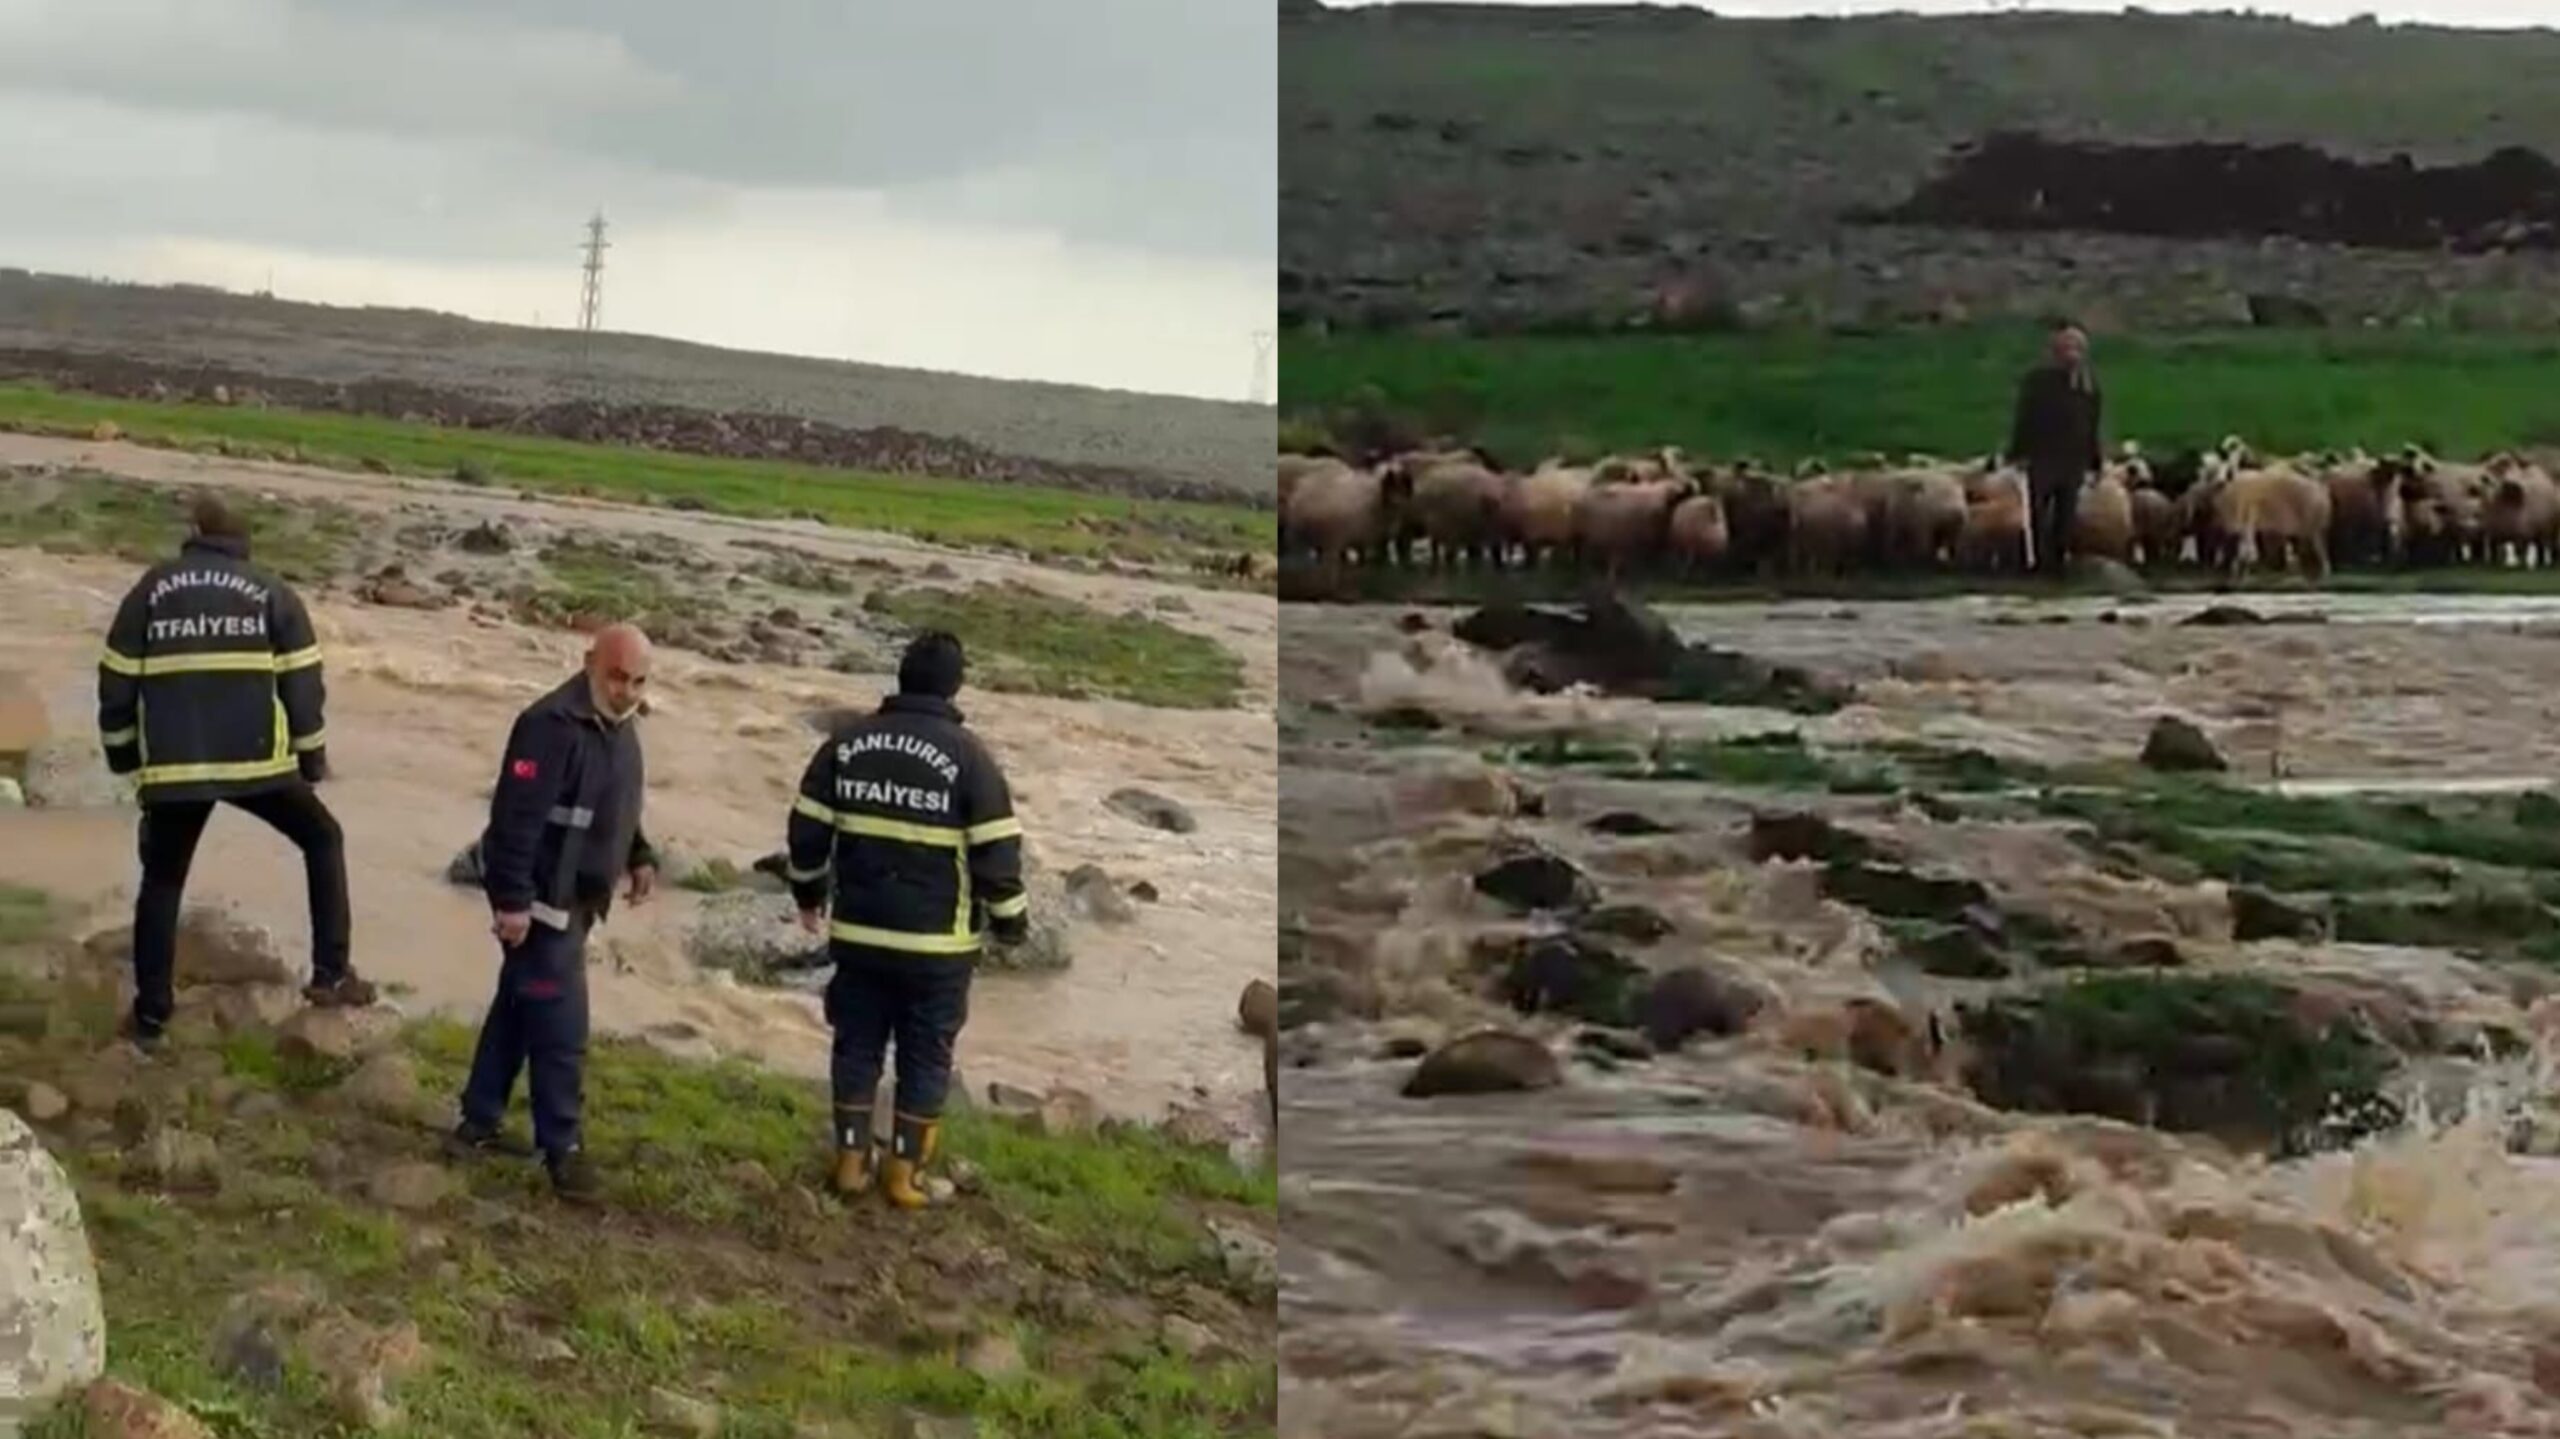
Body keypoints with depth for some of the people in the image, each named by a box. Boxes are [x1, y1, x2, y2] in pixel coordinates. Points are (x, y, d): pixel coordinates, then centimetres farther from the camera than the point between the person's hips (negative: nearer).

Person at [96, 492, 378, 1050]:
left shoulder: (153, 588, 9)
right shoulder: (271, 592, 6)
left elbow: (117, 680, 9)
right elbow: (302, 686, 2)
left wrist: (124, 755, 22)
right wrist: (312, 760, 12)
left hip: (173, 768, 1)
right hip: (256, 761, -1)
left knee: (162, 882, 17)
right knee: (323, 840, 19)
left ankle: (150, 1014, 16)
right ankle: (331, 975, 12)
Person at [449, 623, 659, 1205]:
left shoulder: (617, 728, 10)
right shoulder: (554, 725, -22)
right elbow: (515, 815, -26)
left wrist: (639, 858, 11)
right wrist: (513, 899, -27)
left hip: (574, 900, 10)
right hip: (539, 901, -10)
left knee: (518, 1011, 18)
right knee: (560, 1028, -6)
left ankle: (479, 1124, 28)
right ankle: (563, 1148, 2)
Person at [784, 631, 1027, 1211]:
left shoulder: (848, 742, 1)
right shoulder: (967, 756, -11)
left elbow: (807, 829, 6)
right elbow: (997, 853, -11)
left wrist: (809, 892, 22)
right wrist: (1011, 923, 2)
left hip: (858, 932, 3)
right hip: (937, 942, -3)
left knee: (857, 1044, 15)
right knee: (926, 1056, 9)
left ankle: (852, 1158, 20)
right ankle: (905, 1169, 13)